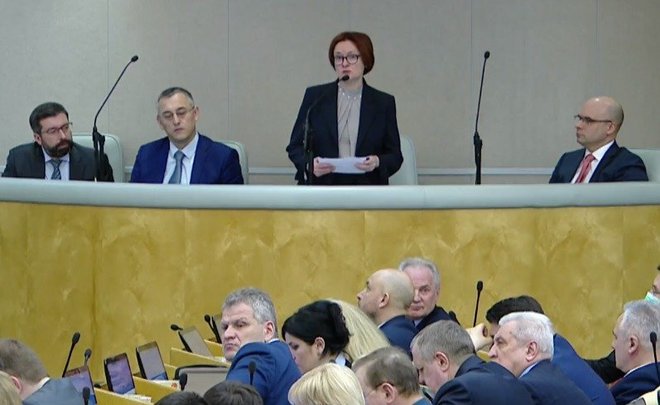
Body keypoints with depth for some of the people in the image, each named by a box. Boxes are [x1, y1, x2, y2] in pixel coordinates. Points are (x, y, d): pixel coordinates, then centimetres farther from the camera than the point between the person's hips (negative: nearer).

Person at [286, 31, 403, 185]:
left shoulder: (383, 103, 10)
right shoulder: (315, 96, 11)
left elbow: (395, 156, 12)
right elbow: (295, 145, 12)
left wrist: (378, 162, -11)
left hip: (366, 190, 1)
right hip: (320, 188, 0)